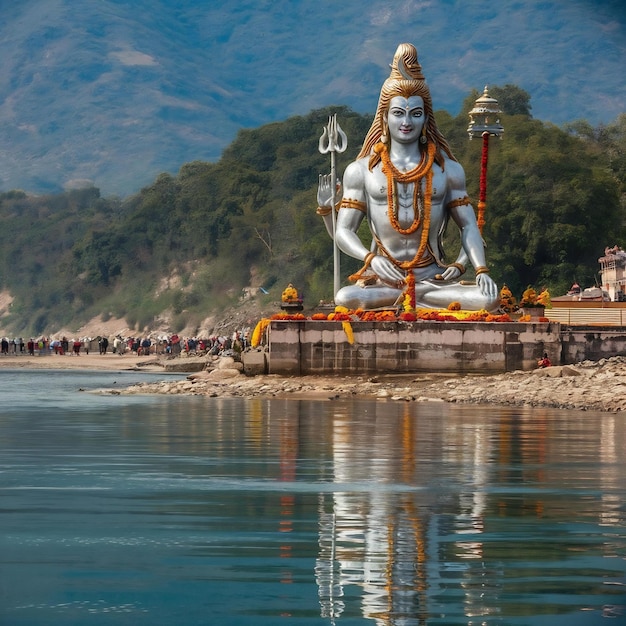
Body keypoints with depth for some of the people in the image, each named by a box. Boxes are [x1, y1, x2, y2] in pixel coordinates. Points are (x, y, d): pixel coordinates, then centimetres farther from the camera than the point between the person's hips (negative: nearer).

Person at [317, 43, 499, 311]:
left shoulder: (448, 169, 11)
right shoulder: (361, 170, 7)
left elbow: (468, 226, 11)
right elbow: (344, 231, 2)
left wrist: (481, 270, -8)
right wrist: (371, 258, -19)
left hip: (434, 276, 1)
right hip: (382, 278, -1)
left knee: (489, 299, -29)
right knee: (345, 298, -36)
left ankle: (411, 295, -15)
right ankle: (424, 297, -18)